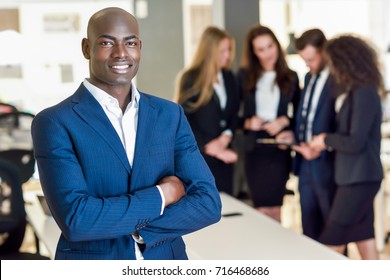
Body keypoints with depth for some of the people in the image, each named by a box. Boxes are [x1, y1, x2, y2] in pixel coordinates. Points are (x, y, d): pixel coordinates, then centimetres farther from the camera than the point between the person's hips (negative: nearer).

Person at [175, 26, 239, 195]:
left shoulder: (228, 77, 10)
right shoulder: (190, 79, -7)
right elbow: (184, 120, -10)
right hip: (198, 156, -5)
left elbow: (234, 113, 13)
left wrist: (226, 136, -7)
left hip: (224, 153, 5)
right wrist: (209, 147, -16)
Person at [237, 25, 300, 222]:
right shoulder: (244, 76, 3)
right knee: (262, 209, 2)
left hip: (279, 148, 0)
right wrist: (247, 123, -15)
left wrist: (285, 121, -10)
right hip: (254, 149, 0)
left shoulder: (290, 77, 5)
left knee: (274, 209, 3)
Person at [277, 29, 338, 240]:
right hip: (305, 164, 8)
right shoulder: (309, 77, 12)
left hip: (327, 165, -8)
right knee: (309, 230, 15)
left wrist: (321, 148, -21)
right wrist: (294, 136, 4)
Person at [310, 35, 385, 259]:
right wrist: (328, 143, 4)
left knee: (330, 246, -2)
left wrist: (327, 140, -7)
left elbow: (355, 143, -21)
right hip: (357, 177, 9)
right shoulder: (357, 91, 12)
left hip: (359, 179, -9)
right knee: (366, 245, 12)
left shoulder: (364, 93, -17)